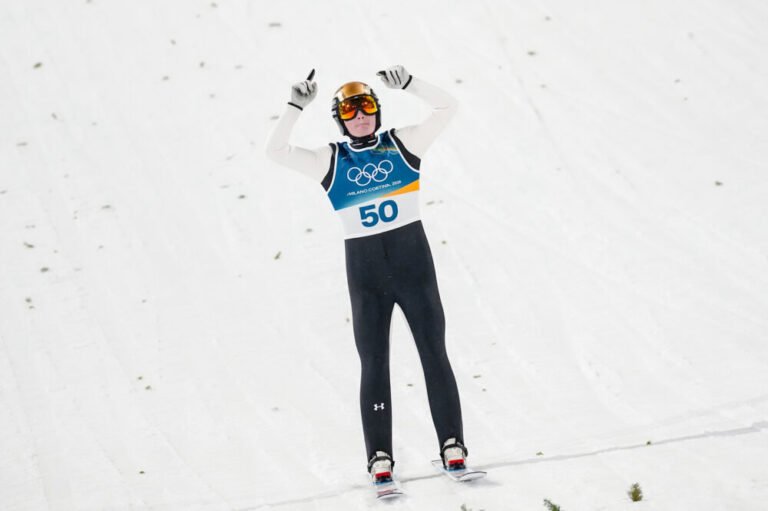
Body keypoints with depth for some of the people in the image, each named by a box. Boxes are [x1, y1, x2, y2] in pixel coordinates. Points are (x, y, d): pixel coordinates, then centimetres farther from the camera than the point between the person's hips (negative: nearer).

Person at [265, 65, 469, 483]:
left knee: (434, 354, 2)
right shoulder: (330, 160, 4)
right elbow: (276, 151, -5)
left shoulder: (402, 144, 4)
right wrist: (295, 107, -11)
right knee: (374, 364, 2)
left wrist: (408, 84, -11)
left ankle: (452, 446, 7)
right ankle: (379, 456, 4)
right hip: (364, 271, 0)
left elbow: (446, 107, -2)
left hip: (413, 260, 0)